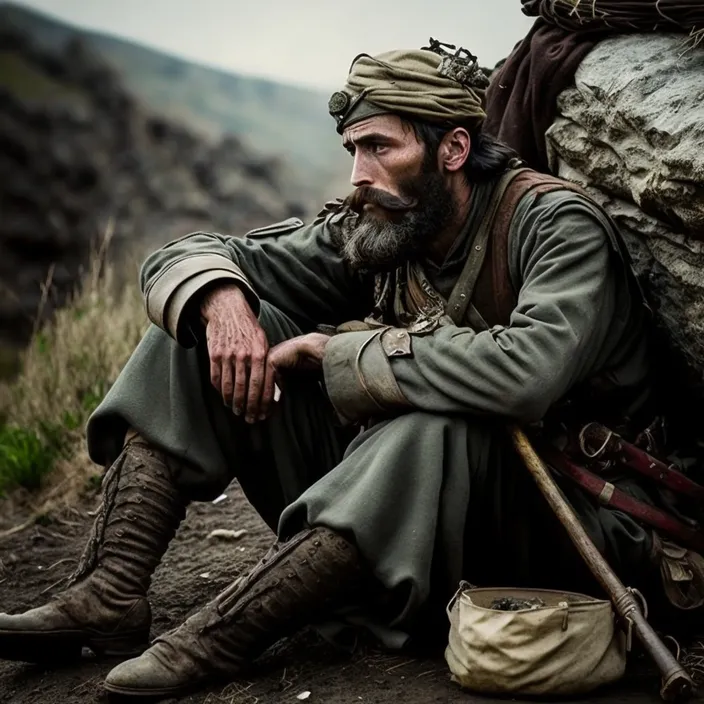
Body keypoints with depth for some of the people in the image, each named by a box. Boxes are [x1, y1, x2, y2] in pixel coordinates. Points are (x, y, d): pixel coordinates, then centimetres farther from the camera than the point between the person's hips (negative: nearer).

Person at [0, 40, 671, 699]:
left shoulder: (557, 227, -15)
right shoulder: (369, 233, 0)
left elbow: (529, 370, -36)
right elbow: (187, 255, 3)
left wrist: (336, 350, -25)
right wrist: (222, 300, -22)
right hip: (389, 491, 6)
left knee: (437, 428, -41)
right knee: (201, 325, -4)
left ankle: (213, 642, -31)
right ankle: (109, 598, -16)